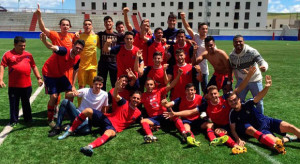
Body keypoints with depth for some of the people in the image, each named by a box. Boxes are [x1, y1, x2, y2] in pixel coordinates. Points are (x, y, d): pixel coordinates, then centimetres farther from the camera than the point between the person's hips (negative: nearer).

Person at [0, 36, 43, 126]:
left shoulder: (28, 54, 9)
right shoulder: (8, 54, -1)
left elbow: (34, 66, 15)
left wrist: (39, 78, 10)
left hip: (27, 85, 2)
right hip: (13, 86, -2)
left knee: (26, 103, 16)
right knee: (14, 104, 7)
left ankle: (28, 119, 30)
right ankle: (13, 121, 21)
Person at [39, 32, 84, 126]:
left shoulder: (77, 59, -9)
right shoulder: (64, 51, -29)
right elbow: (51, 47, -47)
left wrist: (73, 86, 5)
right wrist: (44, 40, -69)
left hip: (60, 75, 7)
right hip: (49, 74, -7)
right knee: (54, 96, -14)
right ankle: (50, 119, 7)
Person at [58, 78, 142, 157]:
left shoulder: (138, 113, 8)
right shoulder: (124, 103, 3)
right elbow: (115, 96, -16)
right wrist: (116, 88, -36)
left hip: (114, 127, -2)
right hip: (107, 118, 2)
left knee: (110, 133, -42)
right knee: (87, 110, -19)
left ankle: (90, 146, -67)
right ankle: (70, 131, -7)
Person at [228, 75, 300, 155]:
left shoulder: (247, 104, -5)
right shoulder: (233, 114, -4)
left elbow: (258, 97, -22)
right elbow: (233, 129, -7)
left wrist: (267, 87, -41)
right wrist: (238, 139, -27)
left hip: (267, 121, 2)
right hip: (260, 131, -2)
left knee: (290, 127, -17)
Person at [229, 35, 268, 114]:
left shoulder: (251, 51, -22)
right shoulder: (231, 56, -6)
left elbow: (261, 61, -32)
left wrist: (263, 67, -54)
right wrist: (238, 79, 11)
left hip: (255, 80, -3)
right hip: (242, 80, 3)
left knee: (259, 102, 7)